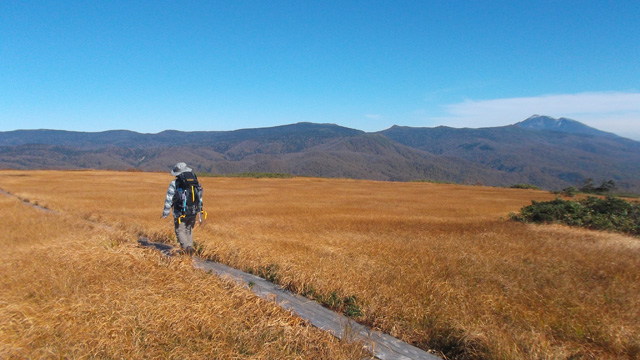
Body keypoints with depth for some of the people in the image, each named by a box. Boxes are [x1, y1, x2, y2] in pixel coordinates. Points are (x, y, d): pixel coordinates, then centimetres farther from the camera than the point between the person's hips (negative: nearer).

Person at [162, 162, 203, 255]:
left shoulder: (174, 184, -9)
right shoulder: (196, 182, 4)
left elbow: (169, 199, -6)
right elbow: (200, 198, 10)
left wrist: (165, 213, 2)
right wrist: (199, 210, 20)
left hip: (180, 213, -4)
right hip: (193, 213, 4)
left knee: (180, 231, 9)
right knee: (189, 230, 21)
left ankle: (187, 247, -9)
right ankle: (190, 247, 20)